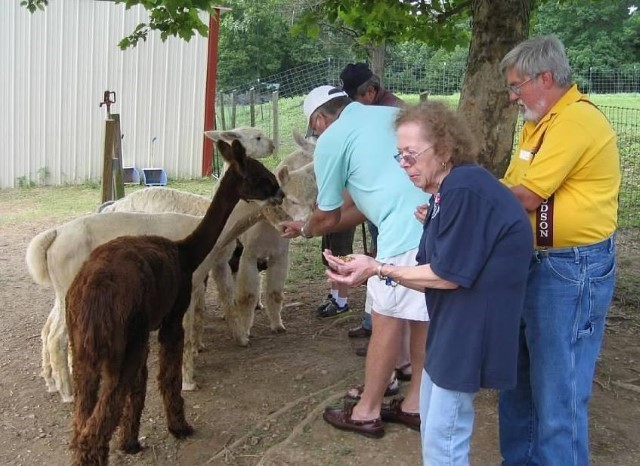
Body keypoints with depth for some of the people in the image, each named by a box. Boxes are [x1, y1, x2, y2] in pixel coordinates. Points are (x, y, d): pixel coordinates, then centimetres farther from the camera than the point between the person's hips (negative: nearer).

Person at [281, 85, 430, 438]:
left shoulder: (331, 140, 4)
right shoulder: (393, 114, 25)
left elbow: (328, 216, 12)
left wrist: (305, 230, 35)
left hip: (408, 234, -7)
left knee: (387, 321, 6)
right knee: (425, 317, 17)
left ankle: (366, 413, 20)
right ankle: (415, 404, 30)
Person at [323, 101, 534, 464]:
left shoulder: (465, 189, -21)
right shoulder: (445, 193, 11)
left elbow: (449, 275, -20)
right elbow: (433, 274, 6)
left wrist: (379, 269, -13)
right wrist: (371, 268, -5)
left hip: (472, 330, -10)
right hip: (452, 325, 10)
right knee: (433, 429, 21)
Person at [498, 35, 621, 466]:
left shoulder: (575, 120, -18)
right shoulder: (542, 122, 15)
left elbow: (525, 197, -21)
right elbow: (510, 187, 12)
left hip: (573, 268, -10)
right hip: (537, 261, 10)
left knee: (558, 388, 0)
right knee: (518, 374, 19)